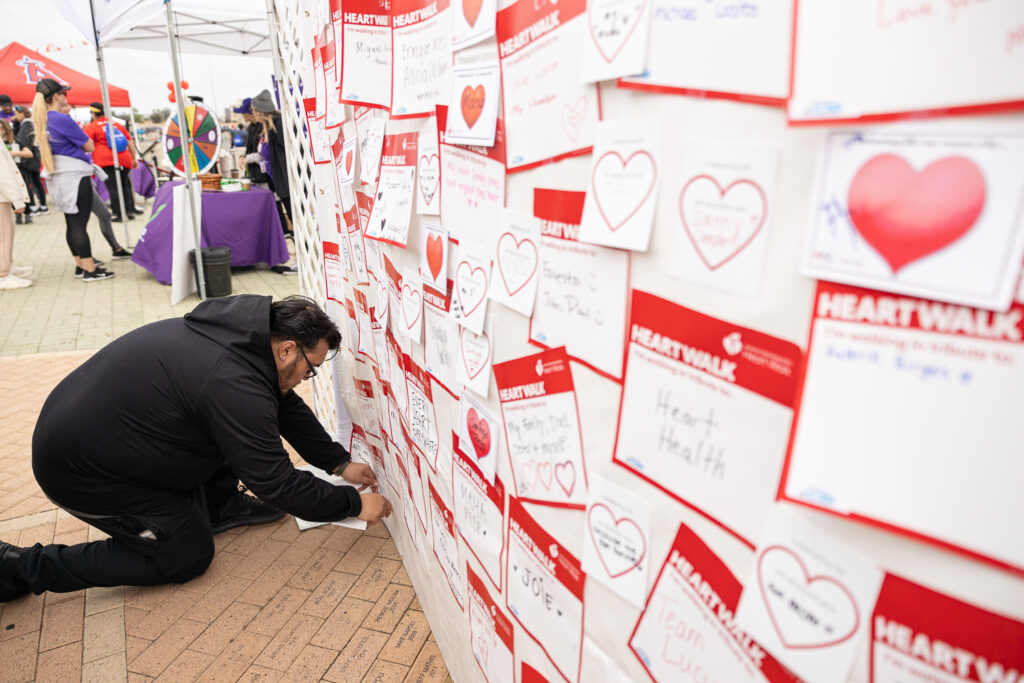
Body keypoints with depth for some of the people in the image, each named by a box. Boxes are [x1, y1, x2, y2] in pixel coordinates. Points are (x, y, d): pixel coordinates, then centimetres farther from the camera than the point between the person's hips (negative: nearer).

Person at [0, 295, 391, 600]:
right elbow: (278, 485, -26)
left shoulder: (242, 332, -5)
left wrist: (340, 462, 7)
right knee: (188, 556, 5)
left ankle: (219, 506, 17)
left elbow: (288, 407, 7)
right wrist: (354, 504, -14)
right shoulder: (235, 386, -32)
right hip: (80, 470, -9)